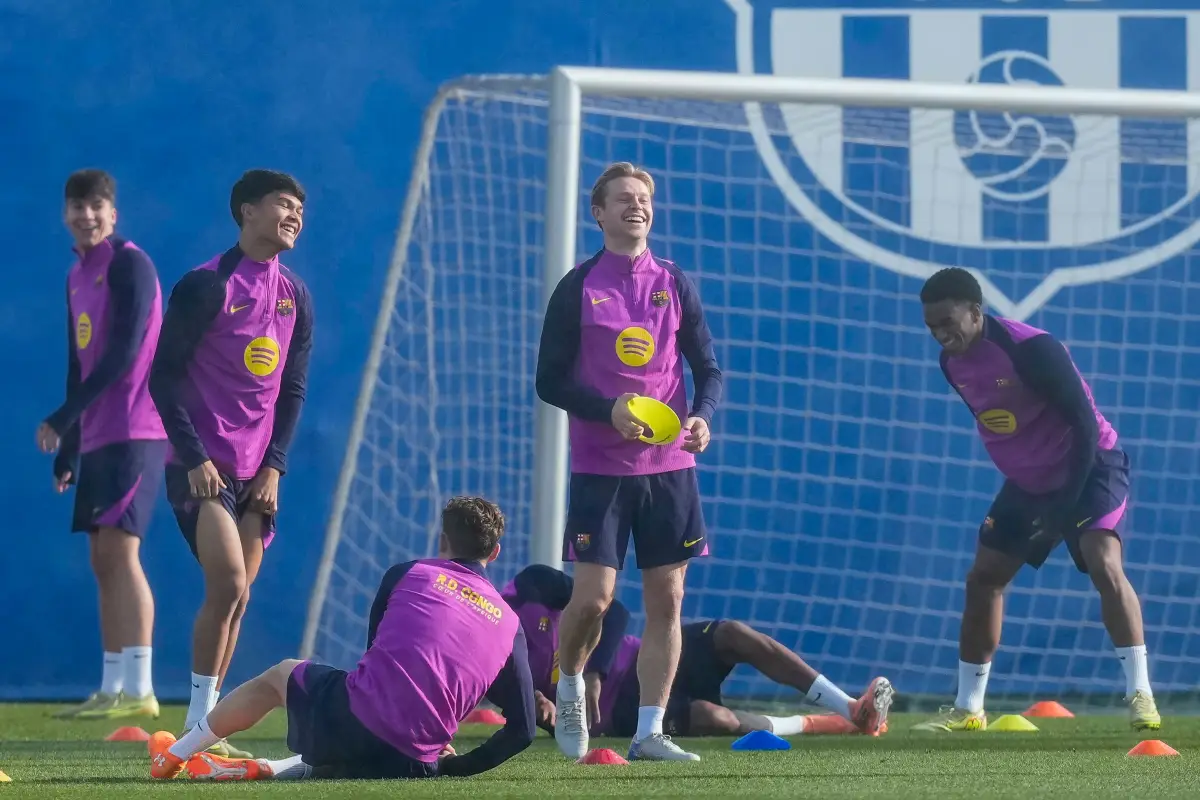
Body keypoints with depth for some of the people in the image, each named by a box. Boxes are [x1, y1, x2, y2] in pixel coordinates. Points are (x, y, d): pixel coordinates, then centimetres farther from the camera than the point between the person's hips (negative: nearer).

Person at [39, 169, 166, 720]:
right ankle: (112, 690, 7)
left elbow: (123, 353, -17)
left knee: (119, 549, -15)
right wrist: (67, 452, 17)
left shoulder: (128, 264, -8)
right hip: (97, 437, 9)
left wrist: (62, 420, -17)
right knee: (104, 560, 6)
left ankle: (139, 689, -18)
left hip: (134, 431, -9)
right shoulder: (77, 277, 18)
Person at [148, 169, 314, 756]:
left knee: (235, 599, 5)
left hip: (257, 475, 6)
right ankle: (197, 726, -8)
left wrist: (274, 466, 2)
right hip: (204, 470, -6)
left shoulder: (295, 296, 10)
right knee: (228, 586, -17)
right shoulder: (206, 286, -9)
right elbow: (163, 376, -9)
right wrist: (194, 459, -15)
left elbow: (293, 389, 14)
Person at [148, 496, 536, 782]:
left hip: (356, 716, -2)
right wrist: (455, 767, 19)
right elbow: (522, 729, 8)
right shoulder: (509, 624, 12)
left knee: (281, 674, 30)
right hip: (413, 764, 2)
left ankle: (171, 756, 40)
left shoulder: (406, 574, 10)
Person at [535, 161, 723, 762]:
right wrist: (608, 409, -16)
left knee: (666, 599, -1)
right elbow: (550, 381, 0)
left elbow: (708, 368, 11)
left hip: (670, 465, 3)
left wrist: (702, 417, -10)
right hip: (600, 466, -3)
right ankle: (568, 689, 19)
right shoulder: (577, 288, 0)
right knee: (593, 596, -10)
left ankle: (649, 733, 4)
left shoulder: (674, 285, 8)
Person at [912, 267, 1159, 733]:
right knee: (983, 579, 8)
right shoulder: (953, 362, -5)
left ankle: (1140, 694, -24)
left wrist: (1067, 503, -27)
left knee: (1104, 564, -27)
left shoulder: (1033, 350, -29)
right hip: (1027, 482, 8)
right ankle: (968, 710, 20)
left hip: (1088, 467, -8)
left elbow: (1086, 425, -26)